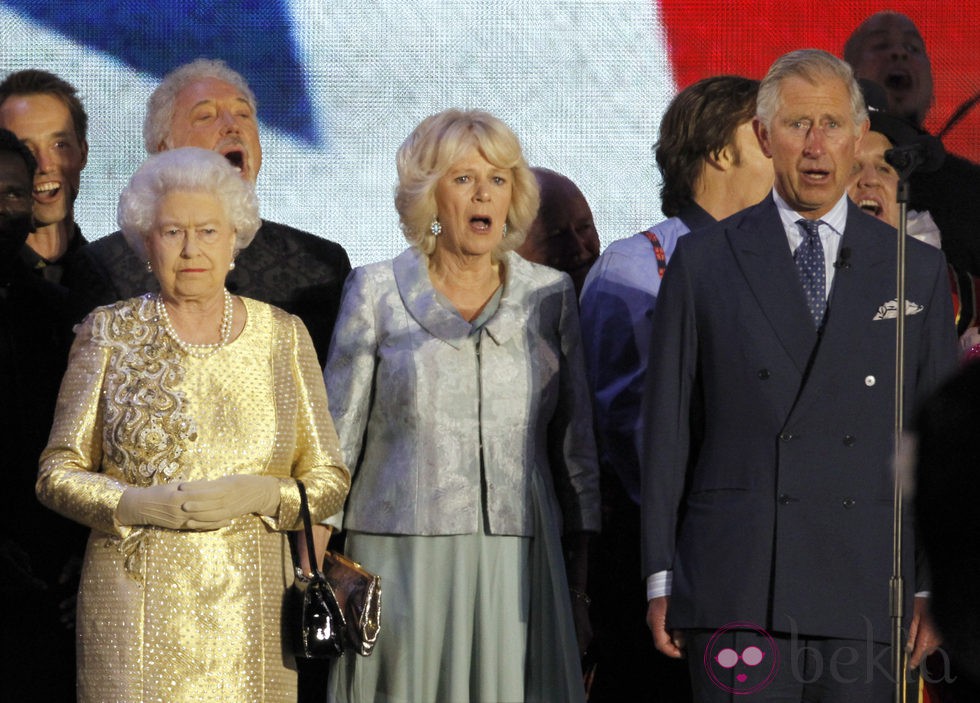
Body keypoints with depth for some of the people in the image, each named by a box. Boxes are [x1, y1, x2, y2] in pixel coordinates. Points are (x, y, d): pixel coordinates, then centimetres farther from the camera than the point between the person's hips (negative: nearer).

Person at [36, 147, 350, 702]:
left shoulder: (283, 337, 8)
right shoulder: (109, 333, 6)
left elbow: (330, 479, 9)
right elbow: (57, 473, 5)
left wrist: (262, 494, -11)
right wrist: (136, 504, -12)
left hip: (250, 609, 1)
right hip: (136, 608, -1)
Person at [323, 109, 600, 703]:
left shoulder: (551, 296, 10)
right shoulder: (377, 291, 6)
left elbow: (576, 442, 12)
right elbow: (337, 434, 6)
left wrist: (586, 563, 6)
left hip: (518, 564, 1)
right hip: (402, 560, -1)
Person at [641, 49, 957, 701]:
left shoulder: (917, 270, 10)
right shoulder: (704, 262, 7)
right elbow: (667, 426, 7)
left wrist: (931, 587, 3)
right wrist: (661, 580, 3)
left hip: (865, 596, 1)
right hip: (735, 591, -1)